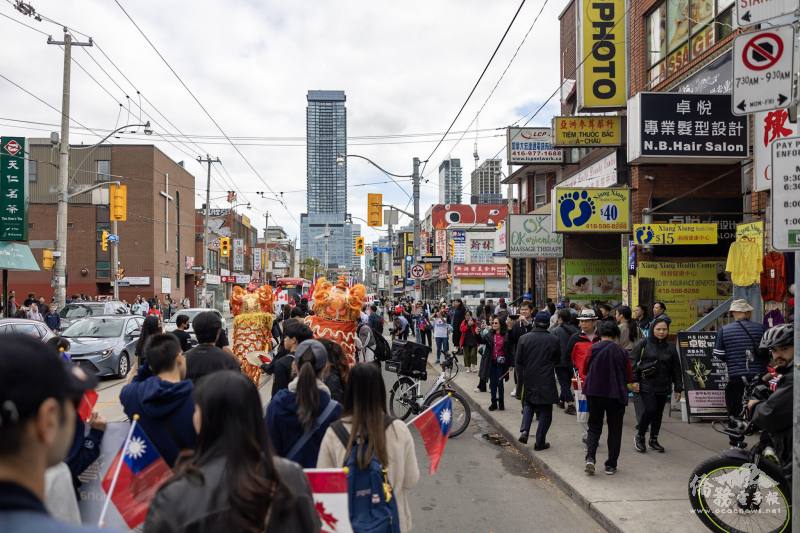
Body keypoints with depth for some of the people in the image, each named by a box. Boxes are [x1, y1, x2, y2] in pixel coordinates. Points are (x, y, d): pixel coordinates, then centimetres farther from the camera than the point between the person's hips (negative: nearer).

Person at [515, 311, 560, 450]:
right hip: (546, 382, -2)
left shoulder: (523, 338, -6)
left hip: (528, 380, 2)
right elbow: (557, 360, 6)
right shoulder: (553, 340, -8)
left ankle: (524, 430, 2)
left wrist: (521, 380, 7)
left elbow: (518, 361, -2)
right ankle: (540, 442, 9)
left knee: (528, 405, 22)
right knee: (545, 412, 8)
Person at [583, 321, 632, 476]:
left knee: (594, 427, 13)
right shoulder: (621, 352, -6)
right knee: (614, 430, 12)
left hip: (594, 393, 1)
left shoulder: (593, 348, -6)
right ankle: (611, 465, 14)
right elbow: (628, 377, 1)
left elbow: (585, 370, 4)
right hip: (616, 395, -1)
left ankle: (590, 457, -6)